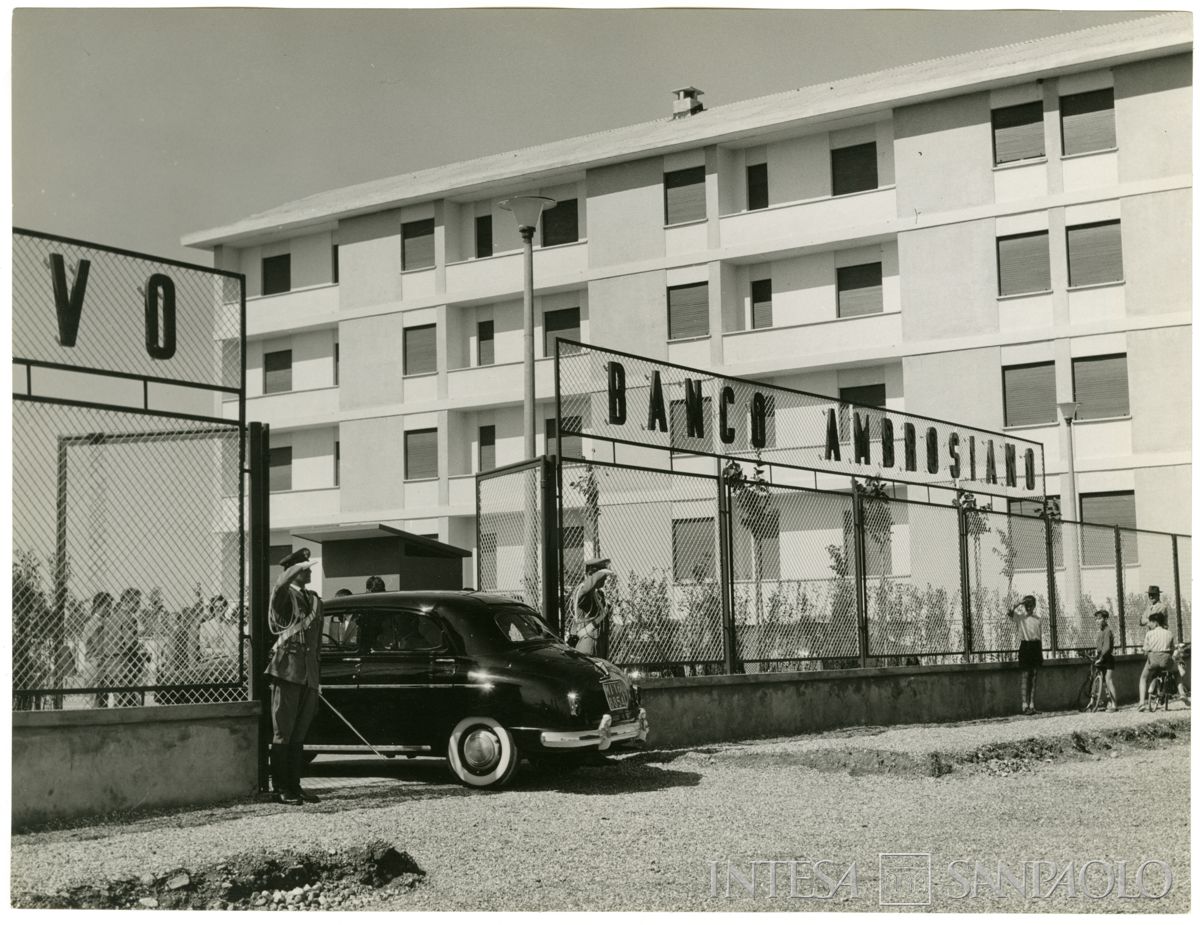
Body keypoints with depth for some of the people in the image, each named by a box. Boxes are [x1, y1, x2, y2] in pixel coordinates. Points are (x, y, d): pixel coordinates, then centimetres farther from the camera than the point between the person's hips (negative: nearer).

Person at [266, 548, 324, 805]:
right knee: (283, 734, -3)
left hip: (309, 675, 6)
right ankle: (281, 789, 1)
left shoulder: (314, 600, 20)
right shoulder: (284, 596, 1)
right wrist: (300, 566, -37)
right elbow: (280, 585, -27)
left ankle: (294, 786, 14)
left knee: (299, 735, 9)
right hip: (287, 670, -6)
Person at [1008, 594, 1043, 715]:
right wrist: (1020, 604, -18)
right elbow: (1010, 614, -21)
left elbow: (1040, 637, 16)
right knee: (1025, 676, -7)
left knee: (1034, 677, 5)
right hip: (1025, 646, -4)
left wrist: (1041, 655, 14)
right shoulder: (1020, 617, 1)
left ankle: (1031, 705, 10)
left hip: (1036, 647, 4)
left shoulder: (1038, 619, 13)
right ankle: (1025, 706, -9)